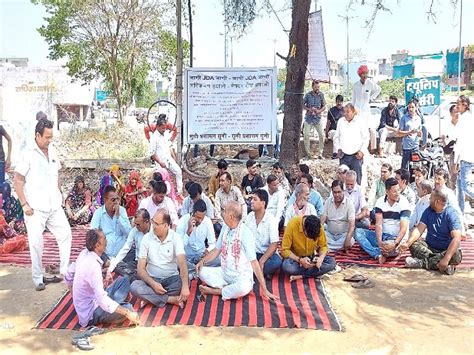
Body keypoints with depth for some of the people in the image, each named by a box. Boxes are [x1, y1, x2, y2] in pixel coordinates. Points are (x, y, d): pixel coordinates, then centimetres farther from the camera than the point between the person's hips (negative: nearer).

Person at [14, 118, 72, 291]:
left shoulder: (52, 152, 8)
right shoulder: (27, 153, -10)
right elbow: (18, 180, -9)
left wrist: (58, 196, 12)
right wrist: (24, 204, -12)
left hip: (54, 206, 6)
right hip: (35, 208, -6)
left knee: (66, 235, 7)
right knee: (36, 244, 0)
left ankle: (66, 272, 19)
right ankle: (38, 279, 15)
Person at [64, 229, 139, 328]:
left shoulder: (84, 253, -3)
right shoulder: (93, 265, -30)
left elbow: (68, 277, 13)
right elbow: (103, 300, -36)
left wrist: (77, 298, 26)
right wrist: (127, 313, -35)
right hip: (90, 315, -9)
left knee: (124, 280, 10)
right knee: (128, 308, -28)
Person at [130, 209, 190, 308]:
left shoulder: (175, 238, -9)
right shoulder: (147, 238, -5)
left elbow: (182, 262, -23)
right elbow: (140, 268, -6)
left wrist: (185, 286, -39)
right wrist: (153, 284, -23)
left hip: (172, 278, -1)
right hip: (152, 279, 1)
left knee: (184, 282, -32)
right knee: (134, 286, -28)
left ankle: (150, 297, -17)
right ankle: (171, 299, -22)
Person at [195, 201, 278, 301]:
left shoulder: (245, 233, -20)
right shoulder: (225, 228, 2)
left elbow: (254, 262, -22)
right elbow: (217, 250, 14)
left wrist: (264, 289, -22)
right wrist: (202, 261, -3)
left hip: (241, 276, -6)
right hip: (224, 272, 7)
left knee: (243, 288, -37)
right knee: (202, 271, -11)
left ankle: (215, 291, -13)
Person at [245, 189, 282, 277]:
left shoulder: (271, 219, -12)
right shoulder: (249, 217, 1)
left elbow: (274, 244, -17)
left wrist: (261, 261, -26)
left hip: (268, 253, -3)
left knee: (277, 262, -35)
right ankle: (264, 271, -15)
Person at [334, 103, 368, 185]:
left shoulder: (360, 122, -3)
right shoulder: (341, 121, 7)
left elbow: (365, 138, 2)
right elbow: (336, 137, 17)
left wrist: (362, 151, -5)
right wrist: (338, 149, 7)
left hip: (356, 155, -3)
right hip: (343, 155, 3)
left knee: (356, 177, -2)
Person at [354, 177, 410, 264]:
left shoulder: (404, 203, -10)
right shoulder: (380, 202, -1)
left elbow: (403, 228, -17)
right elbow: (378, 224, -9)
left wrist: (395, 244, -32)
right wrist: (379, 242, -26)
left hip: (395, 238, -5)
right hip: (381, 236, 5)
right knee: (358, 232, -19)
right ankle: (378, 255, -32)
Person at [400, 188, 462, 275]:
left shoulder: (451, 214, -16)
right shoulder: (428, 211, 1)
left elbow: (456, 238, -26)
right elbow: (419, 229, -7)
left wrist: (446, 259, -39)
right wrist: (408, 243, -27)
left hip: (446, 250, -4)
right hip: (429, 247, 4)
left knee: (456, 256, -35)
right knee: (413, 244, -21)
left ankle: (422, 262, -28)